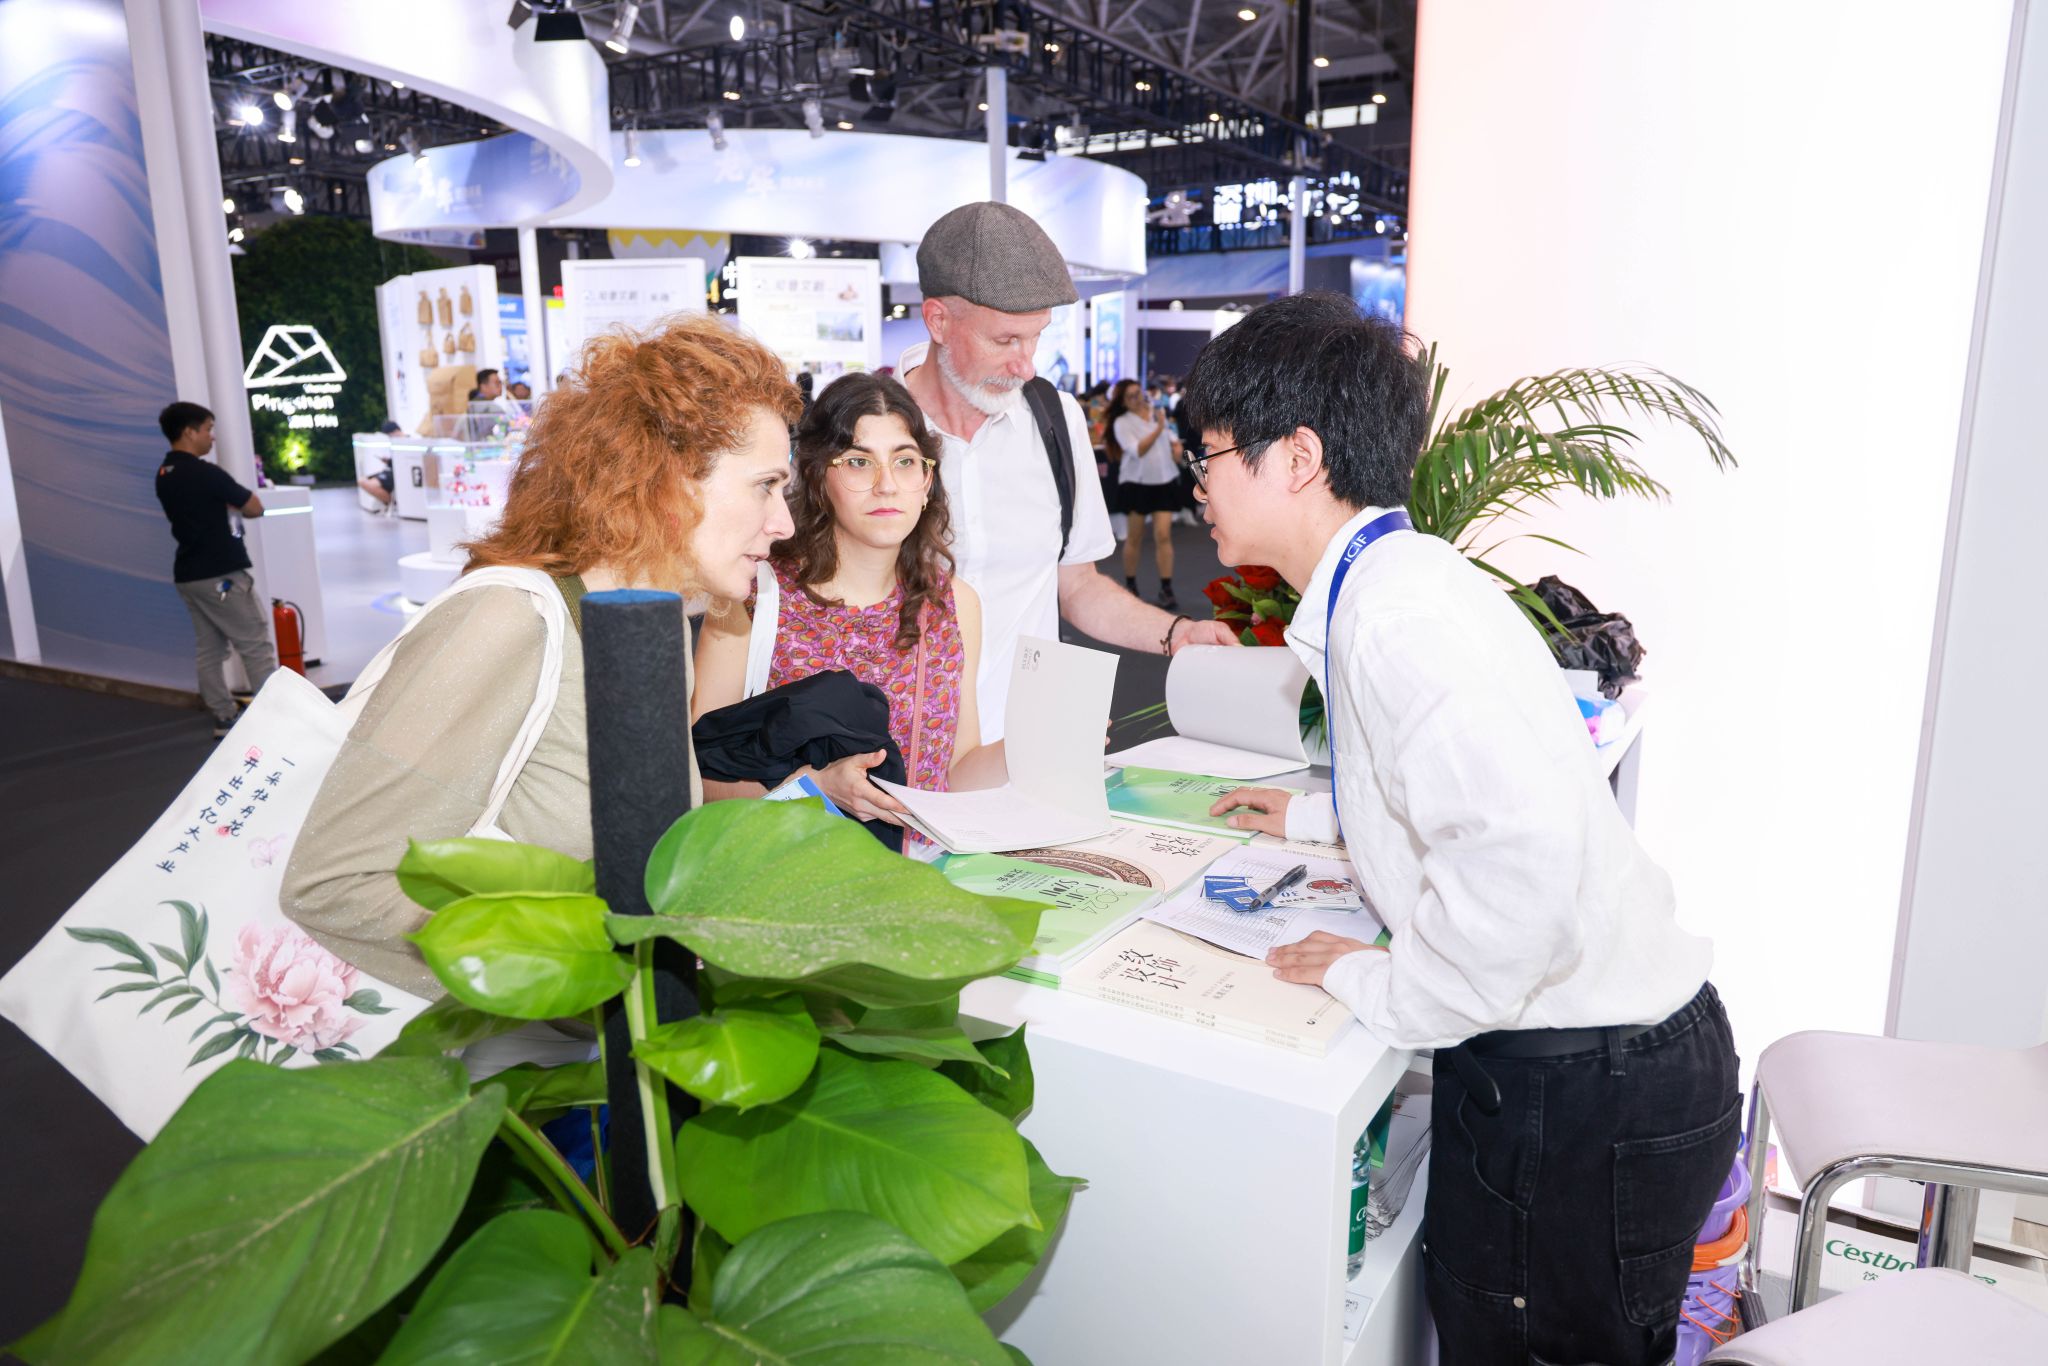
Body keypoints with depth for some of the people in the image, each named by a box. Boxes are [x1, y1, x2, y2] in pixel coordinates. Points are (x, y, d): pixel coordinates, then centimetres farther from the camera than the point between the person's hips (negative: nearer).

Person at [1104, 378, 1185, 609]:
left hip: (1164, 482, 3)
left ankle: (1166, 589, -2)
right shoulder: (1122, 423, -9)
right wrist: (1158, 428, -26)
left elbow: (1170, 436, 23)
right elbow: (1138, 450, -22)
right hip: (1136, 483, -3)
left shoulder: (1157, 412, 7)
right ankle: (1130, 585, 23)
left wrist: (1176, 445, 2)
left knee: (1163, 535, -5)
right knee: (1135, 537, 7)